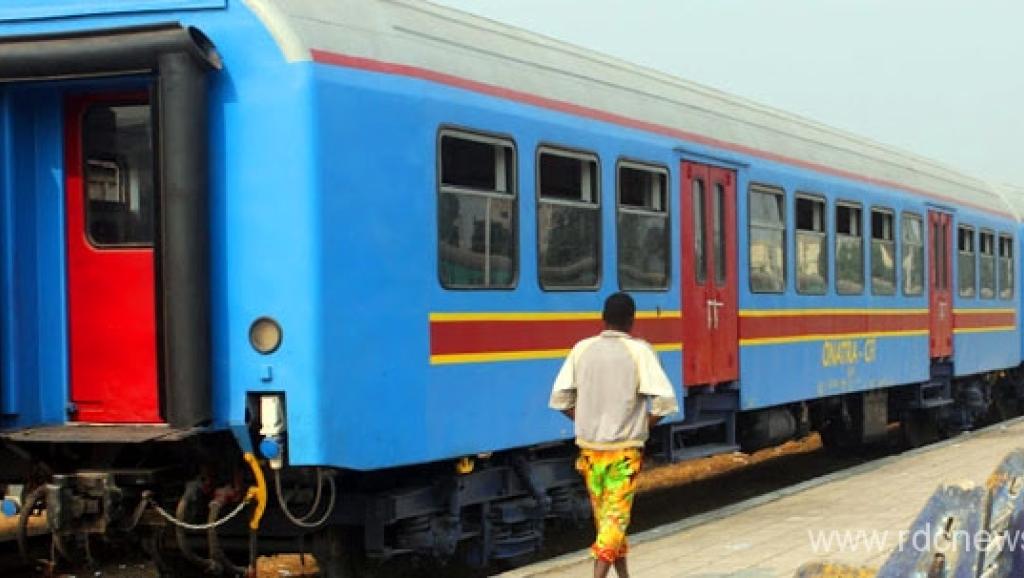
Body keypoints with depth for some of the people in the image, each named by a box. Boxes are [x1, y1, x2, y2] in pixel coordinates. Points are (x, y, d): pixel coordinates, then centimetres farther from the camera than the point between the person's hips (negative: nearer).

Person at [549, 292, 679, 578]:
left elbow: (560, 398, -1)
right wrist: (645, 423, 1)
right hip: (625, 449, -4)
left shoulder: (582, 349, 0)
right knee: (616, 515, -2)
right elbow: (665, 400, -16)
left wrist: (585, 421, 11)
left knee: (604, 513, 17)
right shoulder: (639, 351, -9)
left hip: (589, 446, 4)